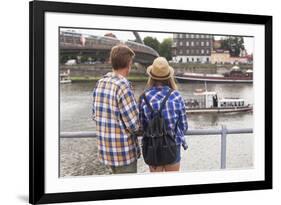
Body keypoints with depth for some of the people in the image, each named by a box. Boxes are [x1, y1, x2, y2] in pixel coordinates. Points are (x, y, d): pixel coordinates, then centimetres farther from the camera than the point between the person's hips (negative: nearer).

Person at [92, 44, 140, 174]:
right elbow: (134, 125, -19)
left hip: (105, 148, 7)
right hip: (124, 151, -7)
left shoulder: (100, 83, 2)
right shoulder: (123, 86, -21)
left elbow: (95, 115, 11)